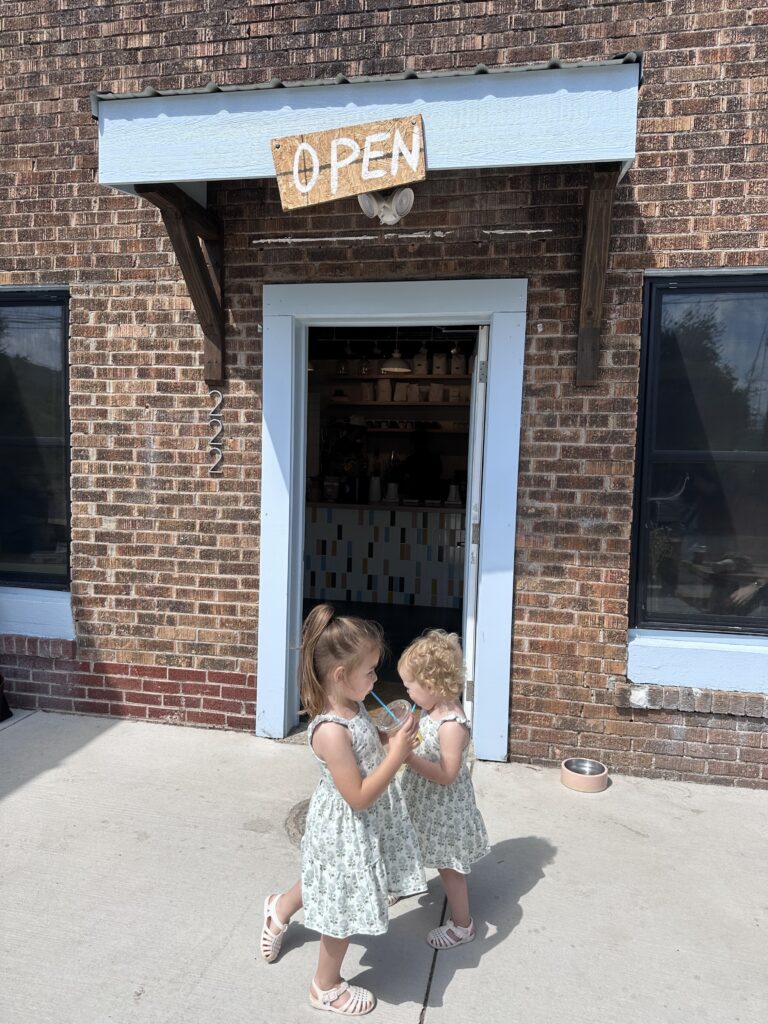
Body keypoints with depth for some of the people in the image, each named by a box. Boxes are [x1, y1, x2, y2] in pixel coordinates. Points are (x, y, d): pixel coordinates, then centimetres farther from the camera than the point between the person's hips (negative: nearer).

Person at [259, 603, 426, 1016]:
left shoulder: (351, 705, -8)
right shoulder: (331, 732, -36)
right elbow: (359, 797, -30)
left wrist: (394, 739, -5)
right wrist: (398, 754, -30)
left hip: (363, 826, 9)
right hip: (347, 831, -9)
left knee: (329, 888, 32)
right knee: (343, 907, 14)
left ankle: (281, 908, 59)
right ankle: (326, 986, 41)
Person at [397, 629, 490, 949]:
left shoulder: (451, 725, -32)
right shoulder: (434, 709, -4)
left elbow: (446, 774, -31)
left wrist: (408, 757, -33)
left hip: (444, 807, -8)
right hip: (428, 803, 8)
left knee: (448, 865, 12)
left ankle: (462, 924, 31)